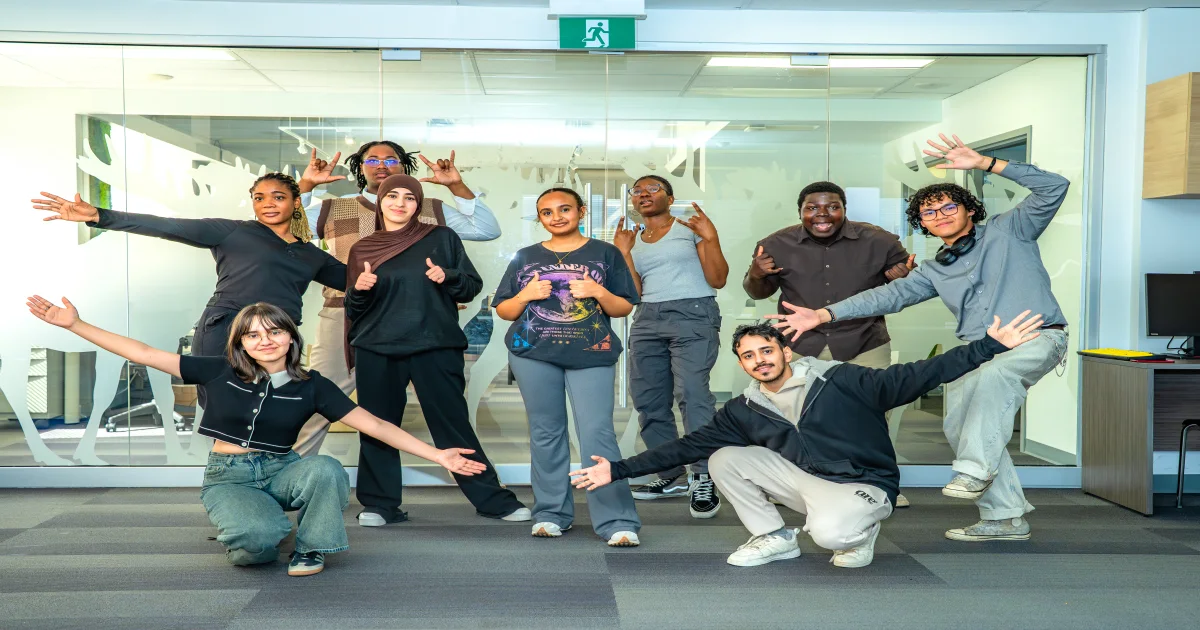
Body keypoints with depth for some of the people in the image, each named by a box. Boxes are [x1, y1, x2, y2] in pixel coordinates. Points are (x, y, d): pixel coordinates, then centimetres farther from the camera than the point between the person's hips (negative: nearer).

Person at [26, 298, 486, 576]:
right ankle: (241, 531, 8)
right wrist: (75, 325, -8)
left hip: (280, 471, 1)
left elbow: (375, 425, -7)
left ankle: (310, 549, -5)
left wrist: (437, 456, -14)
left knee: (325, 469, -33)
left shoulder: (311, 386, -5)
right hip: (228, 476, -1)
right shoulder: (221, 373, -4)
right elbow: (143, 353, -3)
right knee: (258, 535, -33)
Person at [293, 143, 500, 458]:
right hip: (344, 320, 0)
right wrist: (305, 185, -1)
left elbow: (487, 230, 5)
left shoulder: (431, 210, 12)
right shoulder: (333, 209, 13)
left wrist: (457, 186, -3)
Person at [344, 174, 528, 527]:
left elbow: (473, 286, 6)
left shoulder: (442, 239, 5)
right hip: (376, 351, 2)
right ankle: (380, 505, 14)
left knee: (453, 424, -2)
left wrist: (448, 277, -14)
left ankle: (493, 500, 7)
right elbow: (354, 309, 11)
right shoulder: (362, 249, 9)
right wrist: (360, 289, -11)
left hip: (436, 347, -2)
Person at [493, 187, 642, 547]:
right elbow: (504, 312, 12)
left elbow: (625, 309, 7)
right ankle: (551, 514, 15)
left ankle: (618, 522, -7)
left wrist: (600, 293, -12)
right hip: (534, 355, 2)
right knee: (545, 434, 5)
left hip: (592, 356, -2)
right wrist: (525, 295, -7)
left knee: (597, 433, -9)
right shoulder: (526, 258, 12)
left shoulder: (605, 254, 7)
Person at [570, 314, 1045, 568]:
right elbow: (688, 446, 0)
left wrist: (990, 346, -25)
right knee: (724, 460, -6)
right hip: (806, 479, 5)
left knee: (829, 532, -38)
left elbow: (915, 378, -17)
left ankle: (860, 533, 0)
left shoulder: (840, 381, -14)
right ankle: (775, 538, 6)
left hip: (864, 486, -5)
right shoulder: (744, 411, -1)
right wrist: (618, 470, -6)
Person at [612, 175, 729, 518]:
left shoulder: (690, 228, 5)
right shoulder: (633, 240, 18)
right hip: (647, 320, 6)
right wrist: (623, 251, 3)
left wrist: (711, 238, -11)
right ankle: (672, 476, 14)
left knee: (691, 391, -21)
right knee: (648, 400, 2)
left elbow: (717, 280, -1)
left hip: (693, 314, -5)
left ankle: (703, 480, -19)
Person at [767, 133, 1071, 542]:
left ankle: (975, 469, -27)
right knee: (960, 426, -9)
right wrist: (824, 314, 0)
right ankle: (1004, 517, 0)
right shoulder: (936, 272, 20)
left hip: (1036, 338, -6)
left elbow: (1054, 187, -3)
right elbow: (888, 295, 11)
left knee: (993, 374, -36)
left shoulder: (1007, 231, 8)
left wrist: (983, 163, -10)